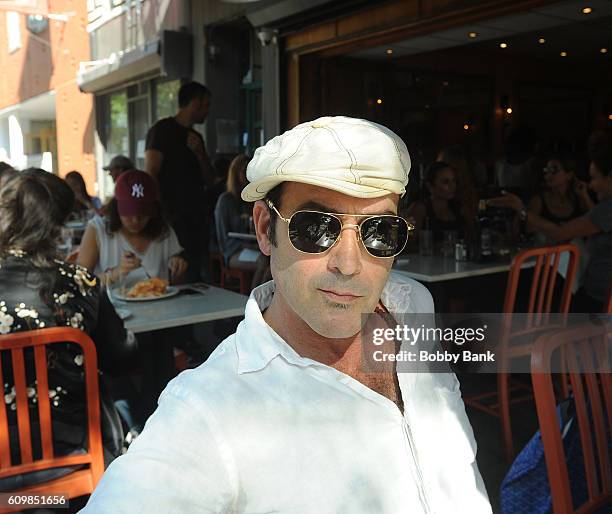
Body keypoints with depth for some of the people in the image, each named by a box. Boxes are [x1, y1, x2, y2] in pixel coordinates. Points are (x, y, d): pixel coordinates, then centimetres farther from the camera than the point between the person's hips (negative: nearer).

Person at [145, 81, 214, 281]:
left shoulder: (196, 137, 19)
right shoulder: (162, 130, -4)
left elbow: (208, 179, 18)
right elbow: (150, 174, -12)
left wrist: (200, 153, -1)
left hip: (197, 219, 8)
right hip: (172, 218, -8)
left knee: (195, 276, 8)